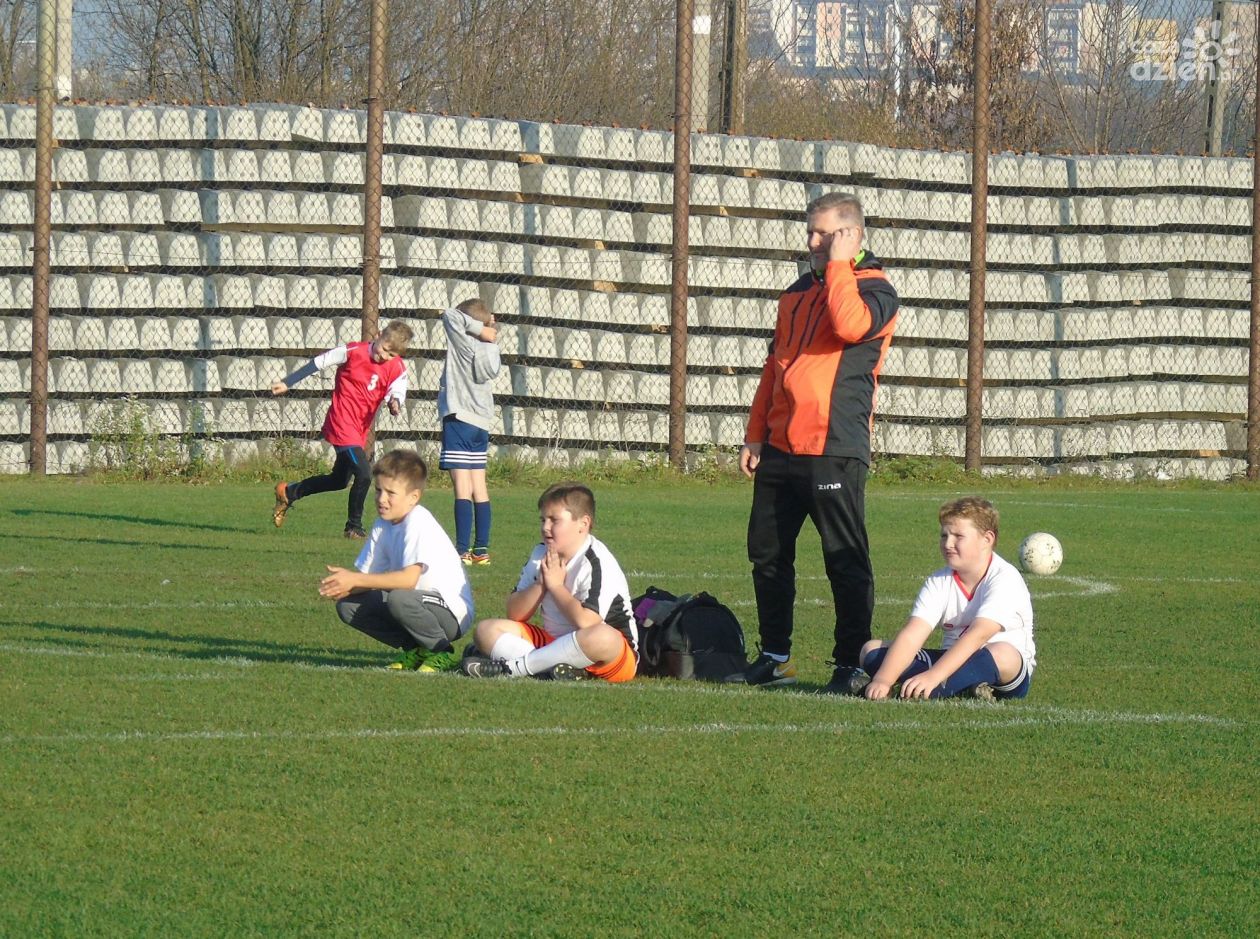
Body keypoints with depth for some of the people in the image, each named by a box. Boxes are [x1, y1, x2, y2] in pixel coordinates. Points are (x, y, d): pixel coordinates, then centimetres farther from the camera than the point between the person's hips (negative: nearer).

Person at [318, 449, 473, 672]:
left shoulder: (419, 522, -20)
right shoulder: (383, 525, 5)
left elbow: (409, 578, -31)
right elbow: (365, 574, 3)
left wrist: (355, 580, -30)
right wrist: (345, 584, -21)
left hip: (452, 613, -8)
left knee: (399, 599, -37)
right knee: (348, 606, -3)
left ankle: (442, 655, -12)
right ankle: (415, 651, 7)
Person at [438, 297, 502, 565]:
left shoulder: (465, 344, -11)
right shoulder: (489, 349, 7)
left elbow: (449, 316, -12)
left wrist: (480, 329, -11)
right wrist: (485, 329, 8)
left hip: (459, 420, -8)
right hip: (481, 423, 8)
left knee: (463, 489, -12)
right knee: (479, 488, 10)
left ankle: (462, 550, -17)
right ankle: (481, 549, 12)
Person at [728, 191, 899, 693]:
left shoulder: (875, 289, -3)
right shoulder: (798, 293, 19)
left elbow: (852, 325, -27)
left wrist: (839, 264, -16)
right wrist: (755, 436, 18)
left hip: (834, 449, -8)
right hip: (781, 446, 8)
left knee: (844, 560, -6)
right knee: (768, 553, 11)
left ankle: (851, 664, -2)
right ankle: (775, 657, 20)